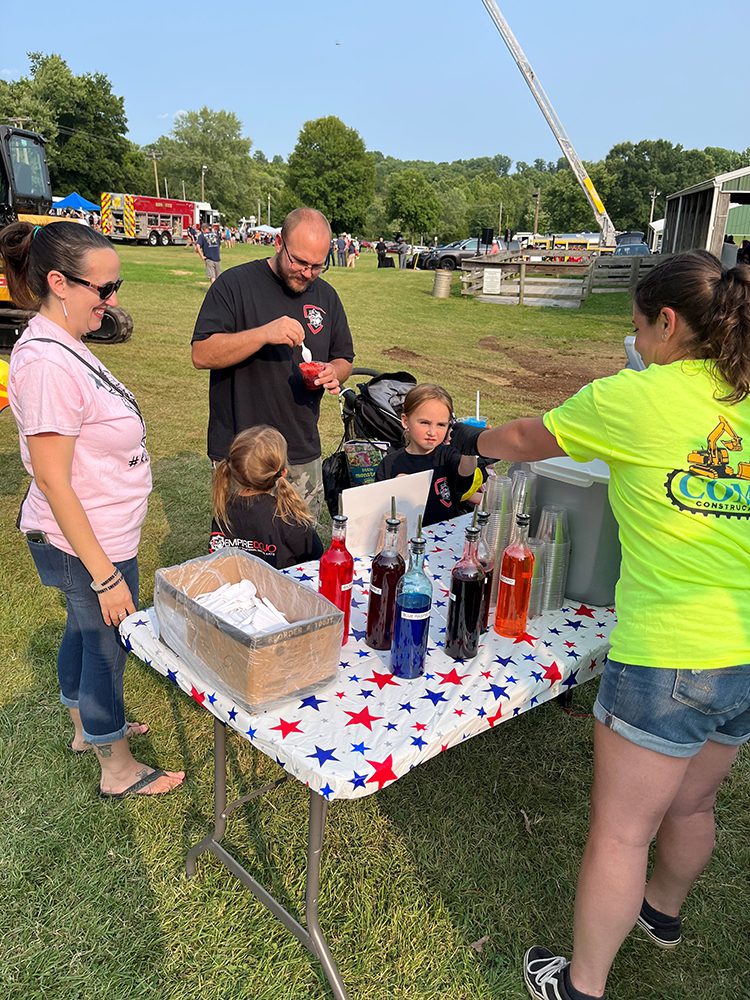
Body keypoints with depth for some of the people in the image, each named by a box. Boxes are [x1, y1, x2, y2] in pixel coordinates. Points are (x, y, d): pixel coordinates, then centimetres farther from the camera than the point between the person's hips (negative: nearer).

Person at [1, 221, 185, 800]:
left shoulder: (62, 346, 3)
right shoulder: (47, 363, -27)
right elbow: (53, 481, -27)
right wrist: (105, 576, -23)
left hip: (89, 538, 9)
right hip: (89, 546, -9)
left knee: (84, 632, 25)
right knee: (107, 648, 9)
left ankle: (88, 728, 49)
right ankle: (118, 770, 31)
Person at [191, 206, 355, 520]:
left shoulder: (326, 295, 8)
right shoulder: (236, 283, -8)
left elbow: (344, 359, 17)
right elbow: (201, 354, -15)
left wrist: (333, 373, -8)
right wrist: (264, 334, -28)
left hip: (304, 455, 5)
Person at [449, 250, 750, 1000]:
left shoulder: (635, 398, -13)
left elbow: (527, 439, 2)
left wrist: (472, 440, 22)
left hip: (668, 656, -6)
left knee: (620, 831, 10)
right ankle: (662, 911, 54)